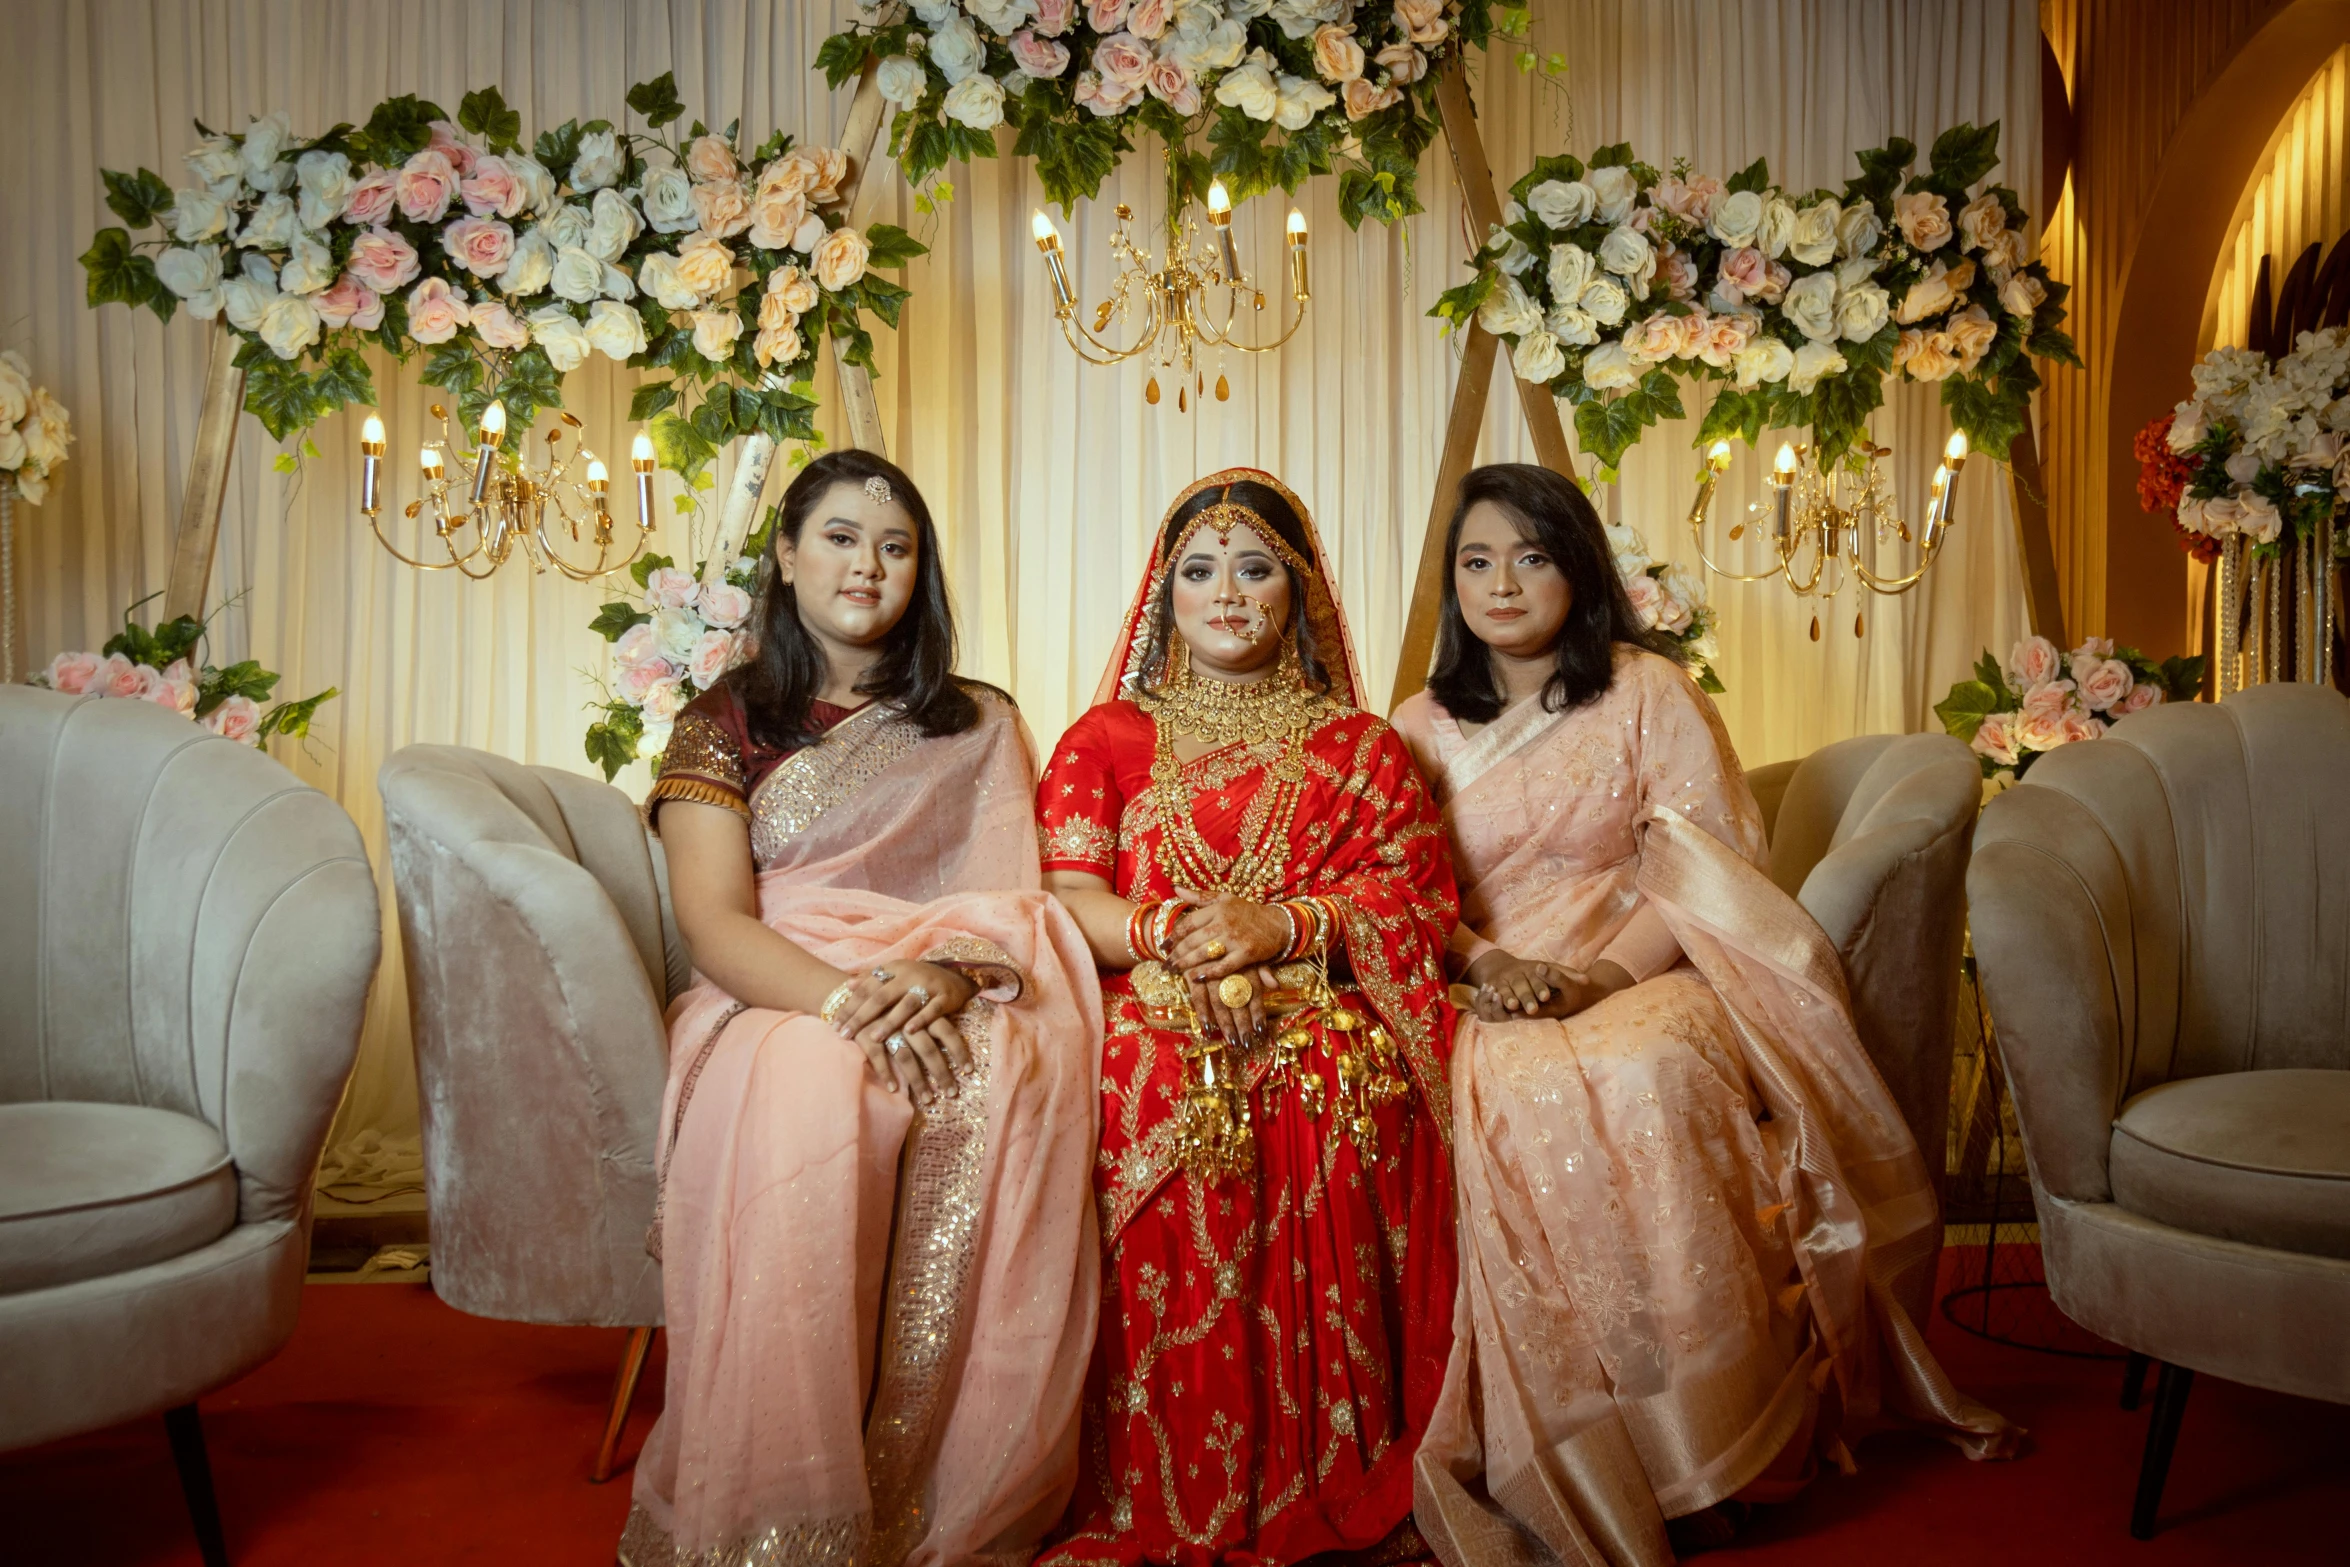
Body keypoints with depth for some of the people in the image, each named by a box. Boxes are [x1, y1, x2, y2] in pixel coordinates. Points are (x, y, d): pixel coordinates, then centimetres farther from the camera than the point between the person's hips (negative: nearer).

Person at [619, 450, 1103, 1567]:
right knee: (807, 1095, -39)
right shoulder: (724, 724, 11)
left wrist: (952, 973, -18)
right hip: (773, 1005, -1)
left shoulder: (981, 729, 17)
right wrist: (855, 1002, -23)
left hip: (960, 1005, 2)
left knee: (1001, 1091, -36)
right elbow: (715, 925, -3)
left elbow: (1015, 908, 7)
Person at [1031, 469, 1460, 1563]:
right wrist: (1176, 934, -16)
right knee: (1147, 1095, -35)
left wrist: (1284, 923, -12)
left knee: (1328, 1126, -34)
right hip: (1156, 1027, 0)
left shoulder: (1356, 744, 21)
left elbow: (1420, 891, 6)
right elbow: (1064, 897, 5)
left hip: (1324, 1038, 0)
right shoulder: (1108, 736, 20)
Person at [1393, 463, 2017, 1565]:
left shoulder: (1647, 690, 9)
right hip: (1494, 997, 1)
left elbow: (1706, 864, -1)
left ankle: (1704, 1449, -21)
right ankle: (1584, 1475, -22)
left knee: (1649, 1074, -37)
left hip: (1647, 975, -1)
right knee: (1526, 1095, -35)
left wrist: (1600, 974, -15)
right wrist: (1492, 965, -13)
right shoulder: (1421, 728, 16)